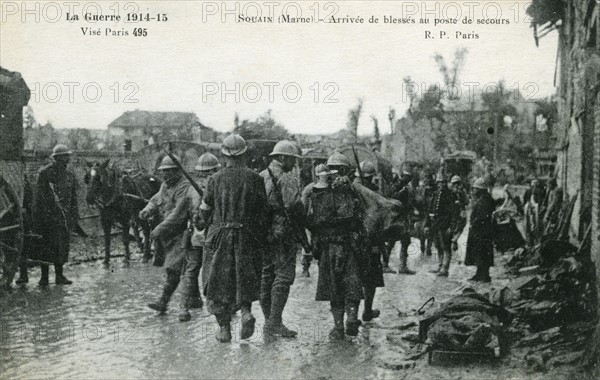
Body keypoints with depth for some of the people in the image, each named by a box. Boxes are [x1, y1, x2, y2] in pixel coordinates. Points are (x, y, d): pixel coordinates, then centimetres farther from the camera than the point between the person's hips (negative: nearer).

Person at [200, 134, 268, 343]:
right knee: (245, 280, 17)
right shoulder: (255, 178, -4)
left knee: (218, 282, 10)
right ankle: (246, 311, -8)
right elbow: (263, 212, -4)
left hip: (219, 236, 0)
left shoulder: (215, 179, -3)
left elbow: (204, 211, 1)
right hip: (247, 237, 0)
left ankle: (224, 328, 10)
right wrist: (261, 237, 8)